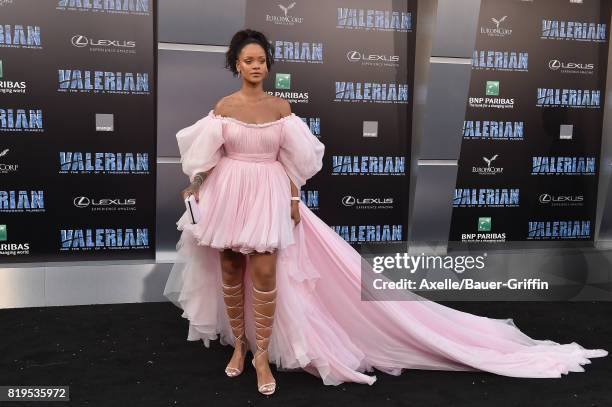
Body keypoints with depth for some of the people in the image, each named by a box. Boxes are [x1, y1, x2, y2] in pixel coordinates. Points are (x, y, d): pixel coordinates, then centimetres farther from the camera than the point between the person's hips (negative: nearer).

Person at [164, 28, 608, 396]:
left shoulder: (280, 107, 1)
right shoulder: (223, 107, 1)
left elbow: (291, 161, 3)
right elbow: (207, 156, 8)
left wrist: (294, 200, 0)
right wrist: (196, 188, 6)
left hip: (269, 195, -1)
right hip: (229, 194, 2)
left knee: (264, 273, -6)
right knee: (229, 271, 8)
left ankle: (262, 354, 8)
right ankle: (238, 344, 25)